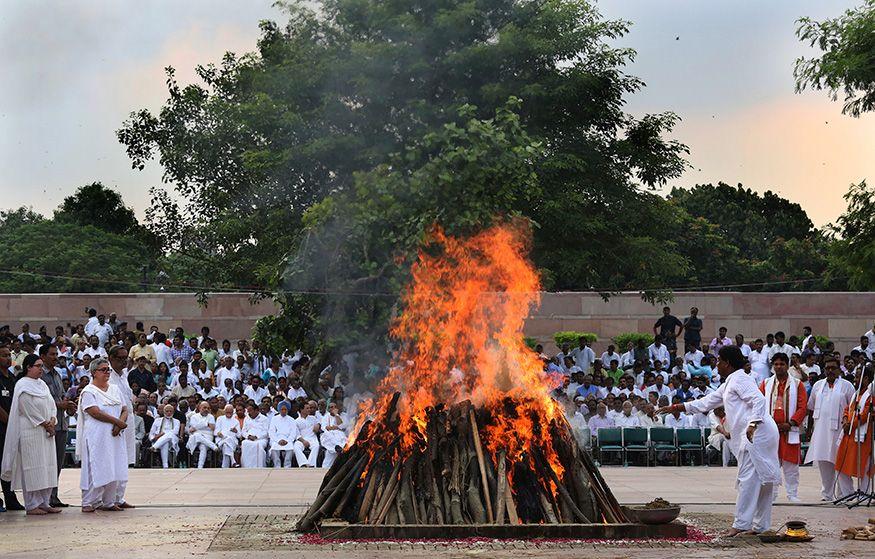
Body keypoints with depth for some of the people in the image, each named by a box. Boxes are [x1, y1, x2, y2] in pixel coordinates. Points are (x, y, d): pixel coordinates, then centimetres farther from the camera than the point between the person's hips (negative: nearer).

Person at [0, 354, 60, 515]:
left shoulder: (42, 384, 16)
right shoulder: (23, 385, -9)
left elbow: (51, 404, 13)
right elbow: (29, 409, -14)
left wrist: (52, 421, -5)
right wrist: (45, 424, -12)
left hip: (47, 432, 8)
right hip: (30, 432, -8)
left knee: (47, 467, 7)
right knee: (32, 468, -7)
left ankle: (44, 503, 12)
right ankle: (31, 505, -3)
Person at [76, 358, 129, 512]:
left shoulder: (114, 389, 15)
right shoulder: (88, 392, -6)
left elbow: (124, 409, 10)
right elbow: (96, 413, -16)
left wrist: (120, 425, -9)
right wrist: (118, 422, -14)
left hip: (114, 436, 7)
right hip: (97, 437, -6)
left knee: (113, 469, 6)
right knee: (95, 469, -7)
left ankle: (109, 502, 13)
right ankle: (88, 503, -2)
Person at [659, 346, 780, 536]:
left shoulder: (740, 379, -7)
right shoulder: (728, 384, 25)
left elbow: (758, 400, -20)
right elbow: (706, 402, 31)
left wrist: (753, 424, -31)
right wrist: (676, 407, 28)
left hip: (756, 433, -10)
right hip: (752, 436, 10)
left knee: (748, 478, -10)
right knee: (762, 480, 10)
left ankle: (741, 523, -11)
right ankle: (760, 525, 14)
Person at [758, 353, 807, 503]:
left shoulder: (797, 384, 5)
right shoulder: (766, 384, 10)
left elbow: (803, 407, -1)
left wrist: (790, 424, -10)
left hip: (789, 430, -1)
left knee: (791, 464, 0)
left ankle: (792, 494, 6)